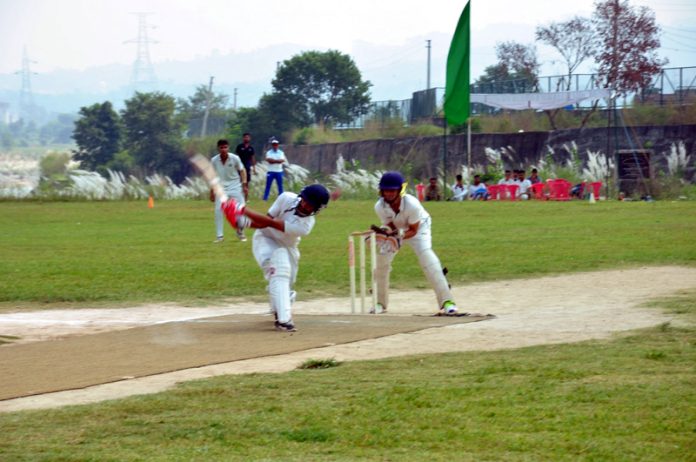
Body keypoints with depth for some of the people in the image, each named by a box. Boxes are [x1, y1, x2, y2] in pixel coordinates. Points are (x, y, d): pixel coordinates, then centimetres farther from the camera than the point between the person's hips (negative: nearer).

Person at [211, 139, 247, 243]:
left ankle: (240, 233, 15)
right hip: (221, 187, 1)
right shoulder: (214, 160, -8)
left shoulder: (235, 158, -12)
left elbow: (242, 171, 0)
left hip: (235, 186, -1)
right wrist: (212, 191, 4)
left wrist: (244, 185, -9)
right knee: (218, 210, -10)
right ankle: (219, 235, 0)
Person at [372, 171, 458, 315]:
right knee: (382, 259, -9)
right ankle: (380, 302, 12)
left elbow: (413, 230, -25)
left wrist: (400, 237, -44)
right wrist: (385, 231, -39)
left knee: (426, 256, -25)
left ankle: (446, 301, -25)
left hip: (419, 227, -4)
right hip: (396, 230, 4)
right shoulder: (380, 207, -26)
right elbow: (391, 226, -16)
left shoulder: (412, 204, -36)